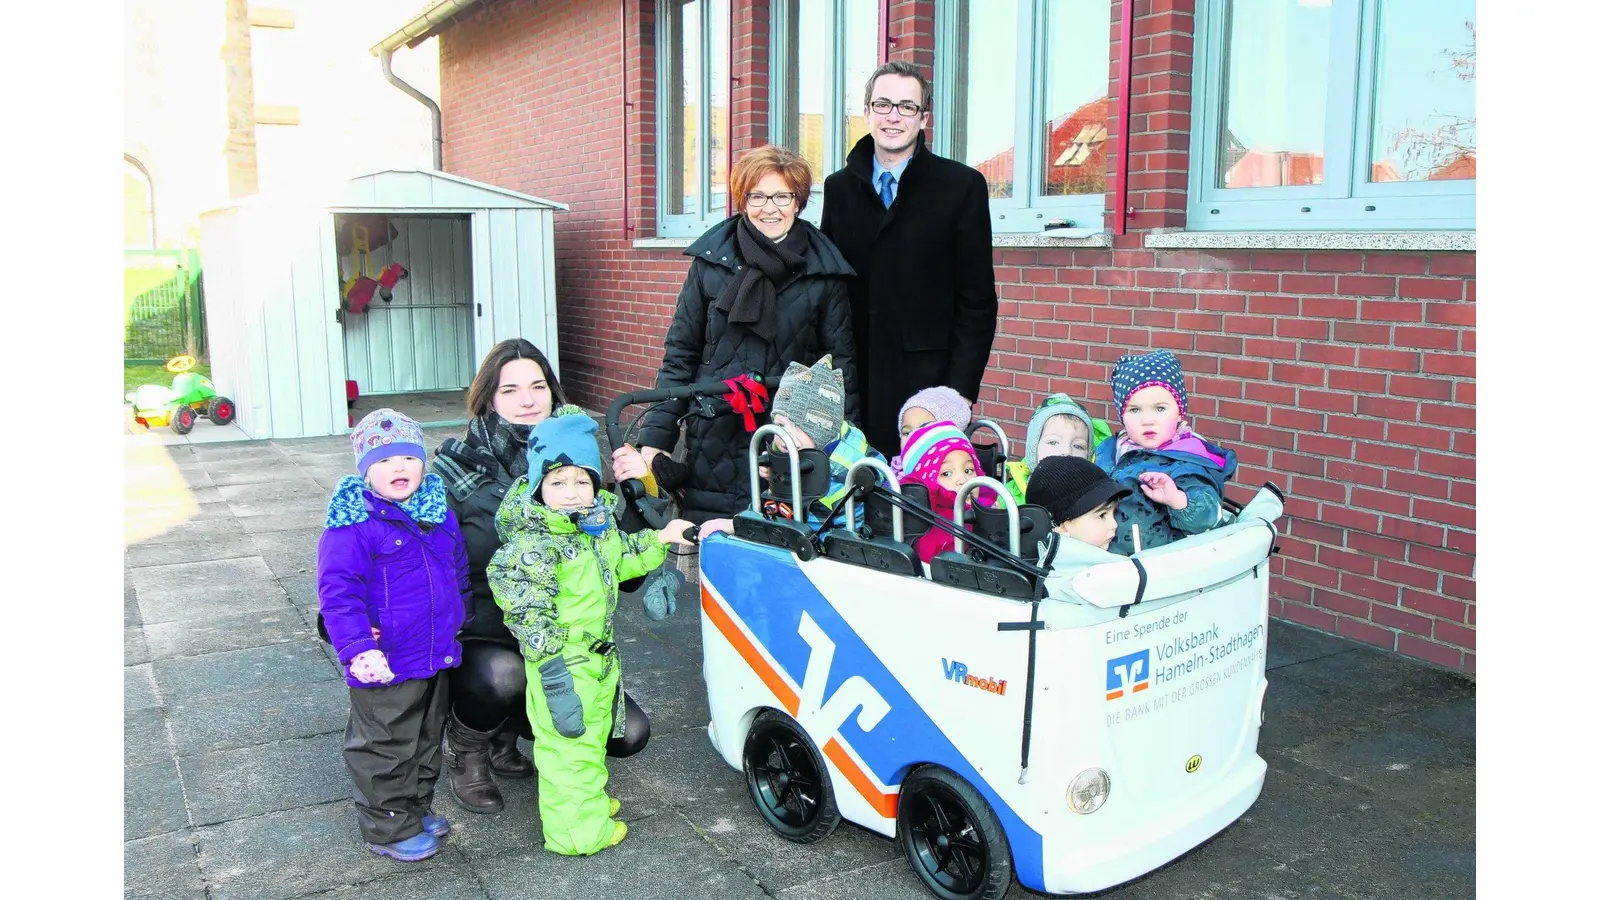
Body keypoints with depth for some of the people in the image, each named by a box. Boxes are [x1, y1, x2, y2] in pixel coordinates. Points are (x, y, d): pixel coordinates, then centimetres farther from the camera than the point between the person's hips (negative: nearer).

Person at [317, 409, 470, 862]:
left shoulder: (439, 512, 4)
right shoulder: (353, 524, -19)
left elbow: (459, 571, 18)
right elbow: (338, 590, -22)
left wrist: (458, 620, 19)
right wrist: (358, 649, -30)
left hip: (437, 657, 7)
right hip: (385, 665, -7)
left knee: (426, 739, 23)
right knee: (386, 747, 9)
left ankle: (417, 807, 43)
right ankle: (389, 828, 27)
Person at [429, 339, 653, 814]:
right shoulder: (459, 465, -11)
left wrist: (633, 486, -18)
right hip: (476, 636, -4)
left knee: (628, 733, -8)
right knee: (503, 675, -38)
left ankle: (505, 733, 18)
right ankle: (464, 749, 0)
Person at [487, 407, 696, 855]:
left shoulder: (600, 523, 2)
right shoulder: (533, 545, -25)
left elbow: (620, 561, 21)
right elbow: (529, 613, -25)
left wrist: (659, 539, 15)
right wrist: (552, 664, -24)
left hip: (599, 656, 9)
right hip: (565, 663, -9)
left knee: (593, 732, 26)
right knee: (568, 741, 4)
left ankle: (589, 797, 46)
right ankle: (577, 829, 20)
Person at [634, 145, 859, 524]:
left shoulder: (824, 270, 3)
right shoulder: (710, 261, 4)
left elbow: (840, 364, 6)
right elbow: (680, 355, 6)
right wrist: (655, 438, 1)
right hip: (716, 443, 0)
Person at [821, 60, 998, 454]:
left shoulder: (963, 185, 1)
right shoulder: (838, 187, 12)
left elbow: (977, 300, -1)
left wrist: (961, 390, -9)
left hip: (927, 382, -3)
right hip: (854, 387, 3)